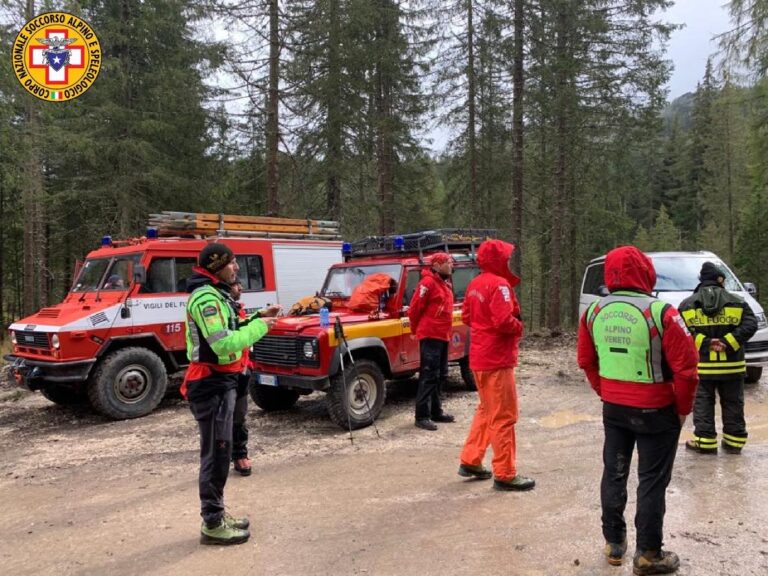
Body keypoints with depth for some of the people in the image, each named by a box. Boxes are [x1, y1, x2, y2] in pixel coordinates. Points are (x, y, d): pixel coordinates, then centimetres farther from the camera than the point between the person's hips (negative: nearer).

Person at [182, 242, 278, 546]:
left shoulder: (214, 294, 15)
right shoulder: (206, 297, -19)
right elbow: (224, 344, -27)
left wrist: (255, 321, 2)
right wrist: (259, 327, -18)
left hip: (219, 381, 11)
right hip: (212, 383, -11)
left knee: (219, 451, 17)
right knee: (216, 453, -3)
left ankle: (216, 513, 29)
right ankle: (212, 525, 6)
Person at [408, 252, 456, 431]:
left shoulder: (445, 283, 15)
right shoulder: (428, 282, -13)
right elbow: (414, 309, -12)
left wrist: (447, 331, 18)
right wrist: (417, 330, 0)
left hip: (443, 336, 9)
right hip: (430, 336, -9)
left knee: (441, 376, 14)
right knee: (428, 376, -9)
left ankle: (435, 411, 24)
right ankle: (422, 416, -6)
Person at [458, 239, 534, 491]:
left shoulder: (475, 284, 11)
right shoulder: (499, 284, -17)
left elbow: (466, 316, 17)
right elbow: (504, 321, -27)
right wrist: (520, 327, -8)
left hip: (479, 357, 10)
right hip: (497, 359, -10)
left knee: (486, 410, 21)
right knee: (504, 416, -1)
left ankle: (470, 461, 26)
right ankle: (505, 475, 7)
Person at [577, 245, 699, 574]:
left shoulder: (594, 312, -2)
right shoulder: (660, 313, -19)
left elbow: (586, 361, 7)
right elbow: (685, 367, -16)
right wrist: (683, 409, -2)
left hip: (613, 408, 5)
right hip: (655, 411, -5)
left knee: (613, 474, 17)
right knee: (652, 482, 7)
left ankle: (614, 543, 29)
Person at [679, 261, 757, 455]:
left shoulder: (686, 304, 2)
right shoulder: (737, 302, 3)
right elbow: (750, 325, -10)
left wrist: (704, 343, -14)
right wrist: (727, 342, -14)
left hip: (701, 366, 0)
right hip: (731, 365, 1)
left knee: (703, 404, 6)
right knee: (732, 403, 11)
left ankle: (705, 441, 5)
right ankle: (734, 441, 17)